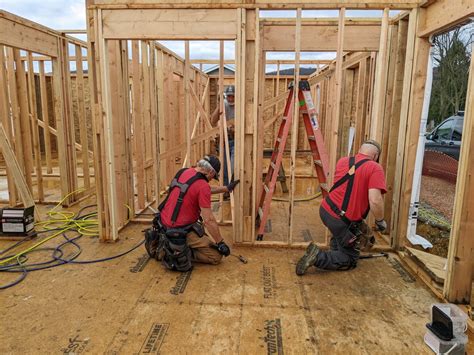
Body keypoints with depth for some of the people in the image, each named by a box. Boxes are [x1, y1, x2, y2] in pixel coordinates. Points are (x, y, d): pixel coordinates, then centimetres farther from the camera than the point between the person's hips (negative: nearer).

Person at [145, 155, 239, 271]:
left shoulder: (184, 171, 5)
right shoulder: (202, 186, -19)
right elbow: (209, 220, -19)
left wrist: (227, 188, 29)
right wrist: (221, 243, -8)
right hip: (180, 231, -8)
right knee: (216, 256, 0)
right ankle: (178, 253, -8)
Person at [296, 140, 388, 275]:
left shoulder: (342, 161, 8)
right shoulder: (375, 168, -10)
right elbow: (375, 201, -21)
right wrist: (380, 221, -1)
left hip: (326, 210, 7)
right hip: (343, 221, -6)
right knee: (349, 261, 13)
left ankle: (335, 249, 35)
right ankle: (318, 257, -9)